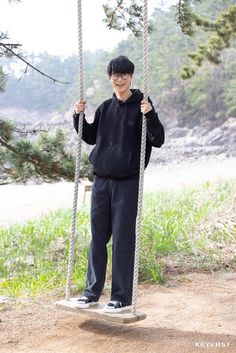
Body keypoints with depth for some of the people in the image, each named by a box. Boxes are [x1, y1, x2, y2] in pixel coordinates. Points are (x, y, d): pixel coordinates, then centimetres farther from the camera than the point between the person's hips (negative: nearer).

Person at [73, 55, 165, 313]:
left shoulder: (141, 106, -4)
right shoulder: (105, 108, 11)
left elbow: (158, 140, -12)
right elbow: (90, 137, 22)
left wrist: (150, 115, -27)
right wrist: (79, 116, 7)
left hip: (128, 183, -5)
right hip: (101, 180, 5)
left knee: (122, 240, -1)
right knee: (98, 237, 10)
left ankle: (122, 297, 9)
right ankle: (92, 292, 21)